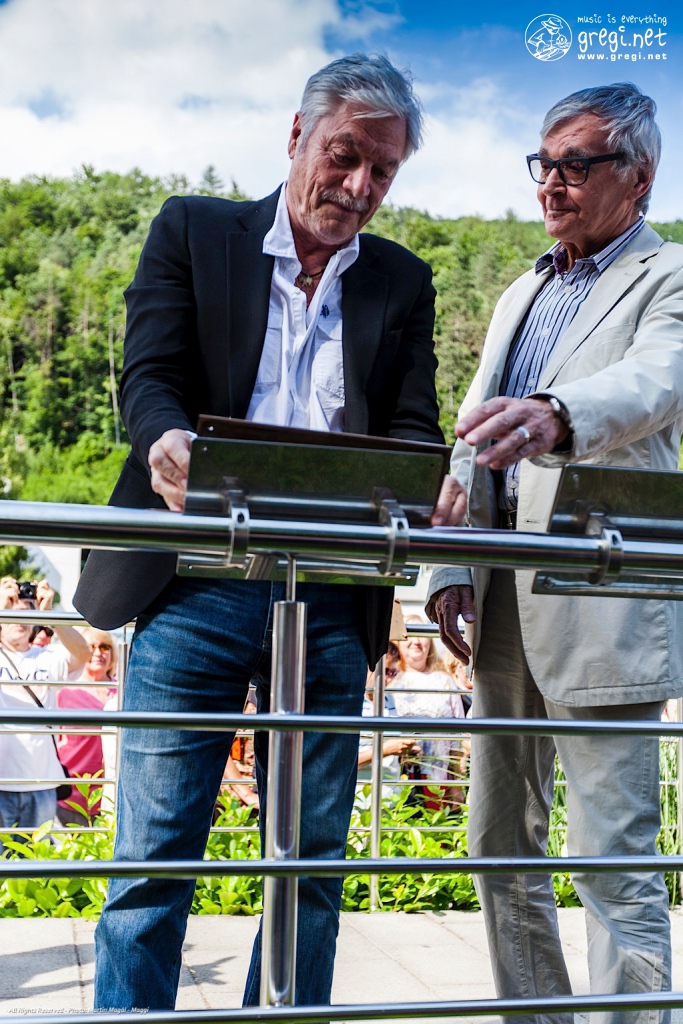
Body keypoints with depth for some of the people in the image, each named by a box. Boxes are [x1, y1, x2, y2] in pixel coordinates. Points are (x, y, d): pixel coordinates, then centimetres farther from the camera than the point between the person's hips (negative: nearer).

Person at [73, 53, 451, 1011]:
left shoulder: (403, 283, 15)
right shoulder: (191, 231, 9)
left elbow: (413, 428, 7)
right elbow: (150, 374, -1)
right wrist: (166, 443, -25)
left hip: (333, 600, 3)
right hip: (197, 584, -2)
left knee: (312, 867, 9)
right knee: (154, 858, 0)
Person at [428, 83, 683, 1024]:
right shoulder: (522, 295, 21)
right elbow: (470, 443, 17)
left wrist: (555, 416, -45)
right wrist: (452, 570, 5)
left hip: (599, 610, -7)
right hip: (501, 606, 7)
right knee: (501, 847, 14)